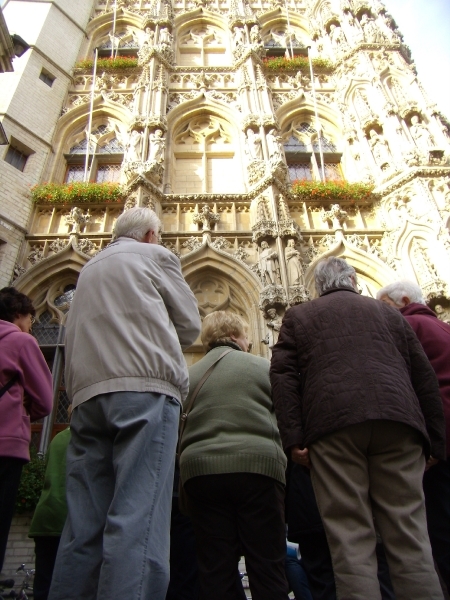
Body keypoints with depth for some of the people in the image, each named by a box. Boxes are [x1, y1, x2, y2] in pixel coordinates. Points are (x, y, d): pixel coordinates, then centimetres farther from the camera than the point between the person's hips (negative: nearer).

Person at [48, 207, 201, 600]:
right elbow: (189, 325, 9)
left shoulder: (91, 267, 29)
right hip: (144, 388, -6)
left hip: (87, 392, 7)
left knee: (85, 521, 5)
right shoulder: (155, 255, 11)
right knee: (139, 515, -12)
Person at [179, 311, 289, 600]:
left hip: (200, 470, 3)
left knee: (215, 568, 9)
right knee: (267, 565, 6)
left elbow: (180, 428, 15)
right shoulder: (262, 366, 6)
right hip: (256, 465, -2)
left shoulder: (190, 375, 14)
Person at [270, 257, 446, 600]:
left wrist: (294, 437, -1)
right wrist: (435, 441, 20)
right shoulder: (388, 313, 24)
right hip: (397, 422, 2)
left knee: (351, 540, 0)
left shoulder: (298, 317, 19)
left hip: (332, 423, -2)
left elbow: (283, 375, 4)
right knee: (410, 537, 6)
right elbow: (425, 377, 19)